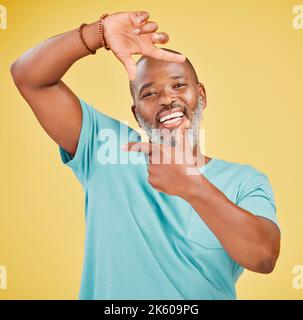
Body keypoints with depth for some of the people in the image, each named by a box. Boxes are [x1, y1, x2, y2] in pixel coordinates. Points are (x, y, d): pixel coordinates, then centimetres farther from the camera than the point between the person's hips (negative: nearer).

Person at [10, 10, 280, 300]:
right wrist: (100, 33, -28)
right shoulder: (107, 147, -8)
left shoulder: (244, 181, -9)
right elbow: (30, 77, -13)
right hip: (105, 293, 1)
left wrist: (194, 188, -36)